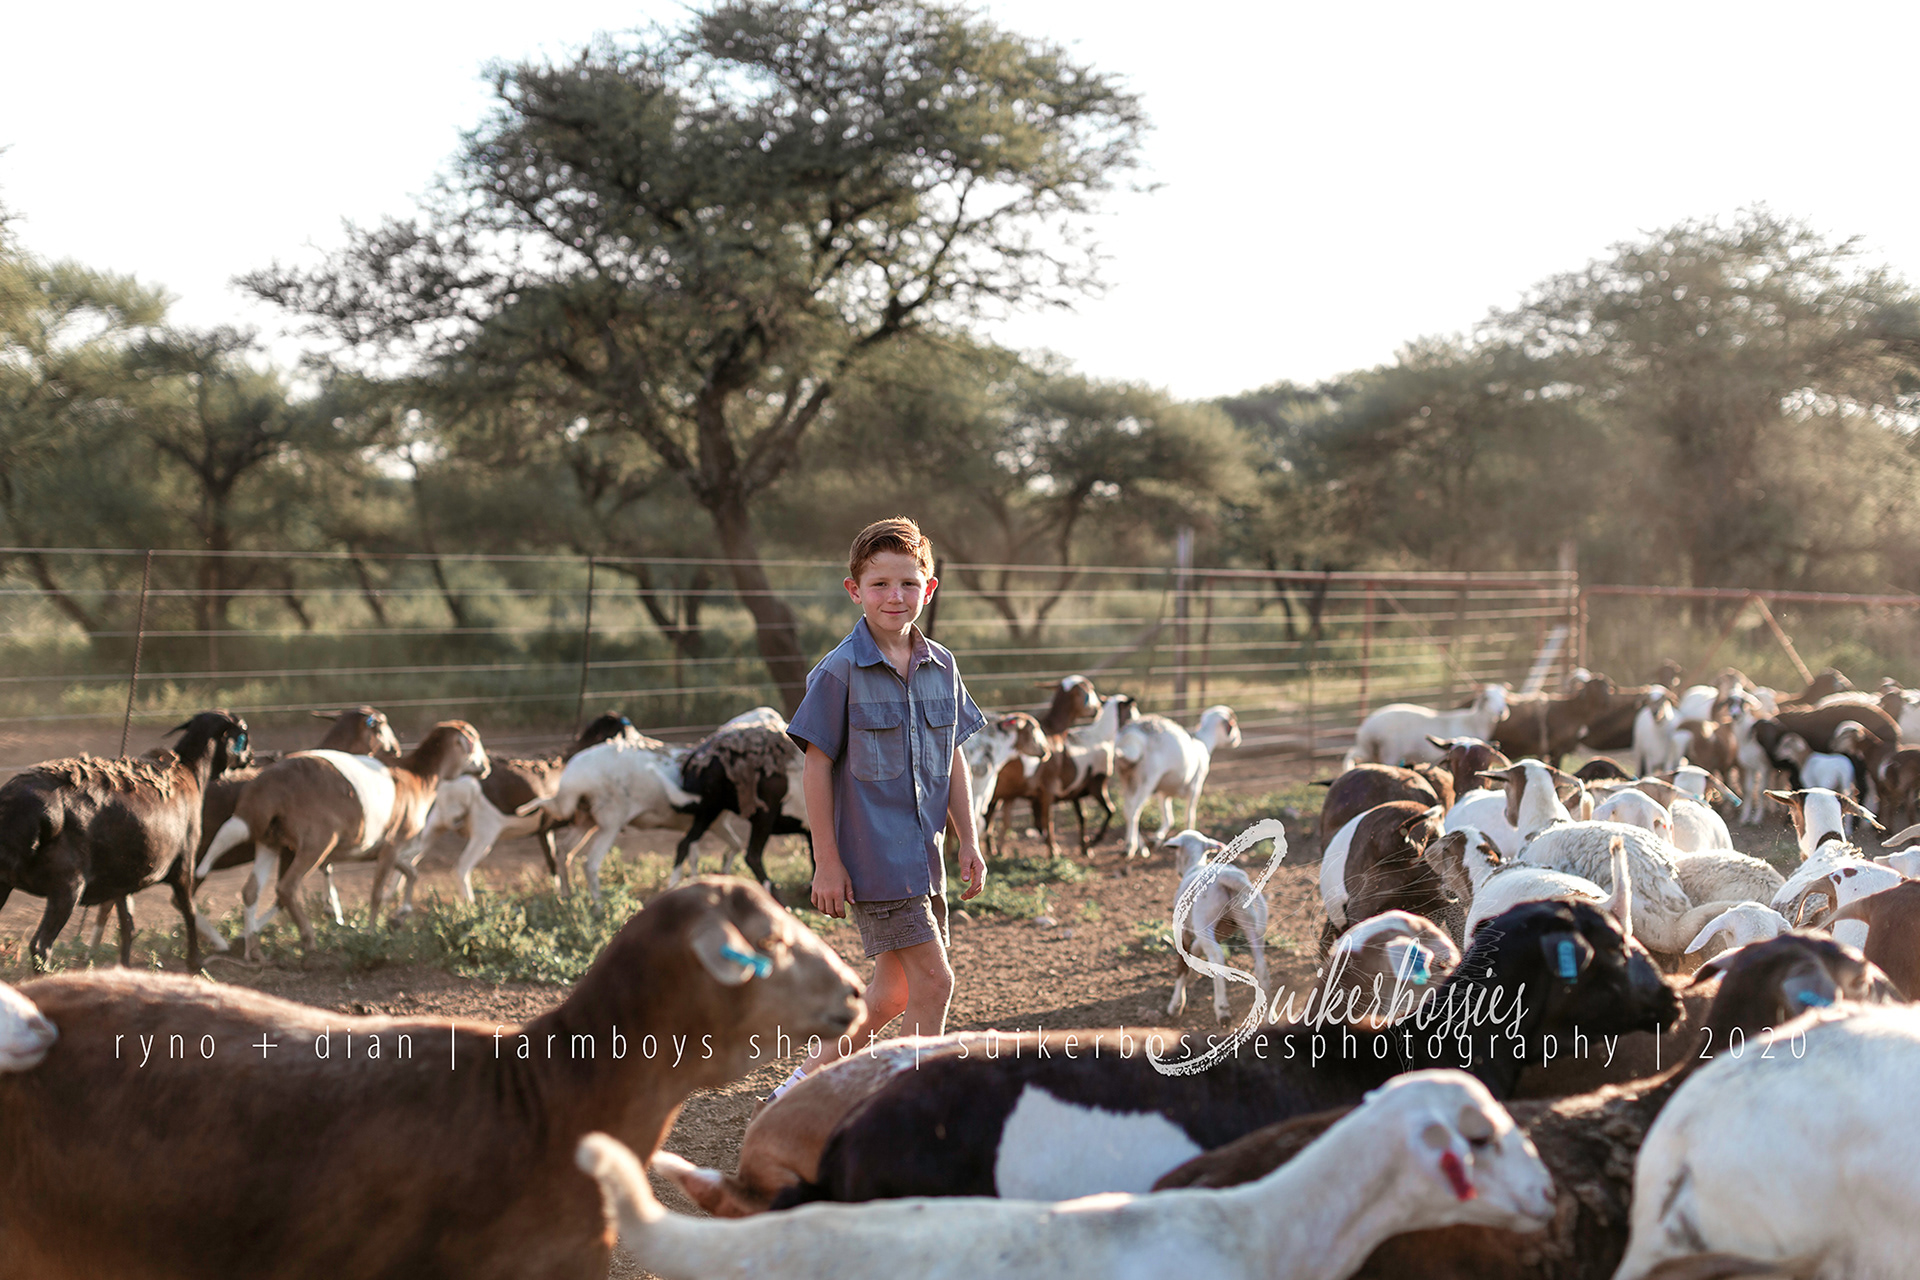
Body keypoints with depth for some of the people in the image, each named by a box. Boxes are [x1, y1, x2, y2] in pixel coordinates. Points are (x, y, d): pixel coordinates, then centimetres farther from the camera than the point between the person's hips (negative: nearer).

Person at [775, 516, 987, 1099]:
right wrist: (826, 860, -10)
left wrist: (969, 842, 12)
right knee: (933, 981, -9)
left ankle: (811, 1076, 27)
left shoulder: (941, 667, 7)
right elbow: (818, 766, -8)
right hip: (872, 853, -7)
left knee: (895, 994, 12)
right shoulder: (840, 672, -10)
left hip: (922, 854, 7)